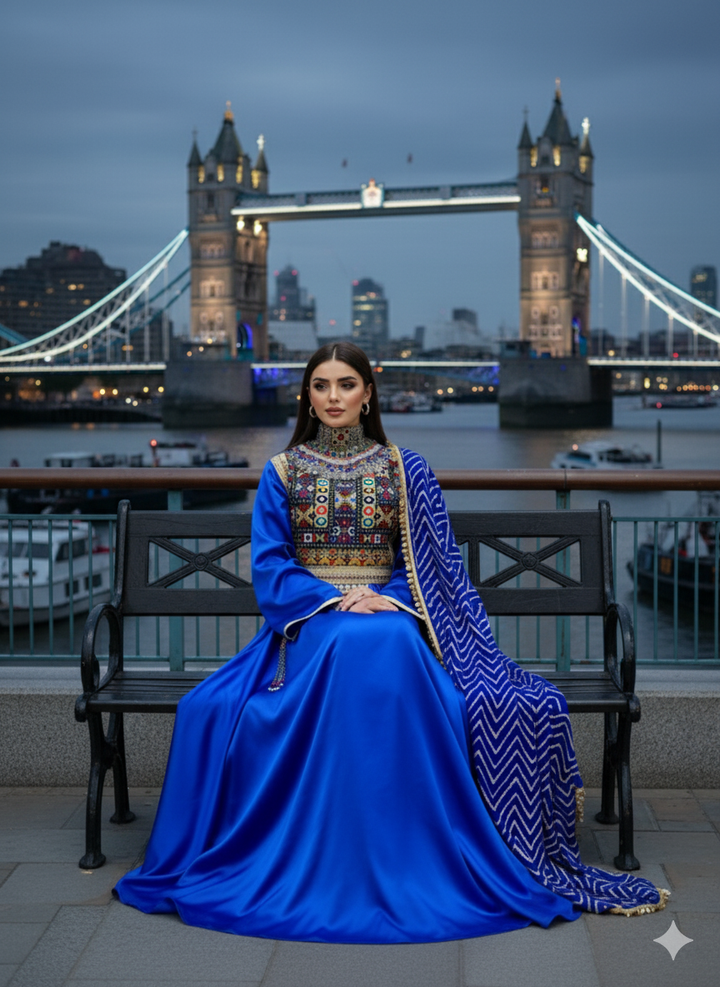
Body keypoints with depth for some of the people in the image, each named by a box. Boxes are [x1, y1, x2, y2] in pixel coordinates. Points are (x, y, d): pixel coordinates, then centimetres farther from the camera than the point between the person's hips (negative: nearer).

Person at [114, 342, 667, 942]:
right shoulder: (282, 472, 11)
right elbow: (270, 567, 3)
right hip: (309, 618, 0)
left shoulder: (405, 469, 11)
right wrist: (337, 599, -13)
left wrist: (385, 601, -13)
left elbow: (434, 562, 7)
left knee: (389, 650, -36)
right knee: (351, 648, -36)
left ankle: (413, 857, -26)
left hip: (391, 614, 1)